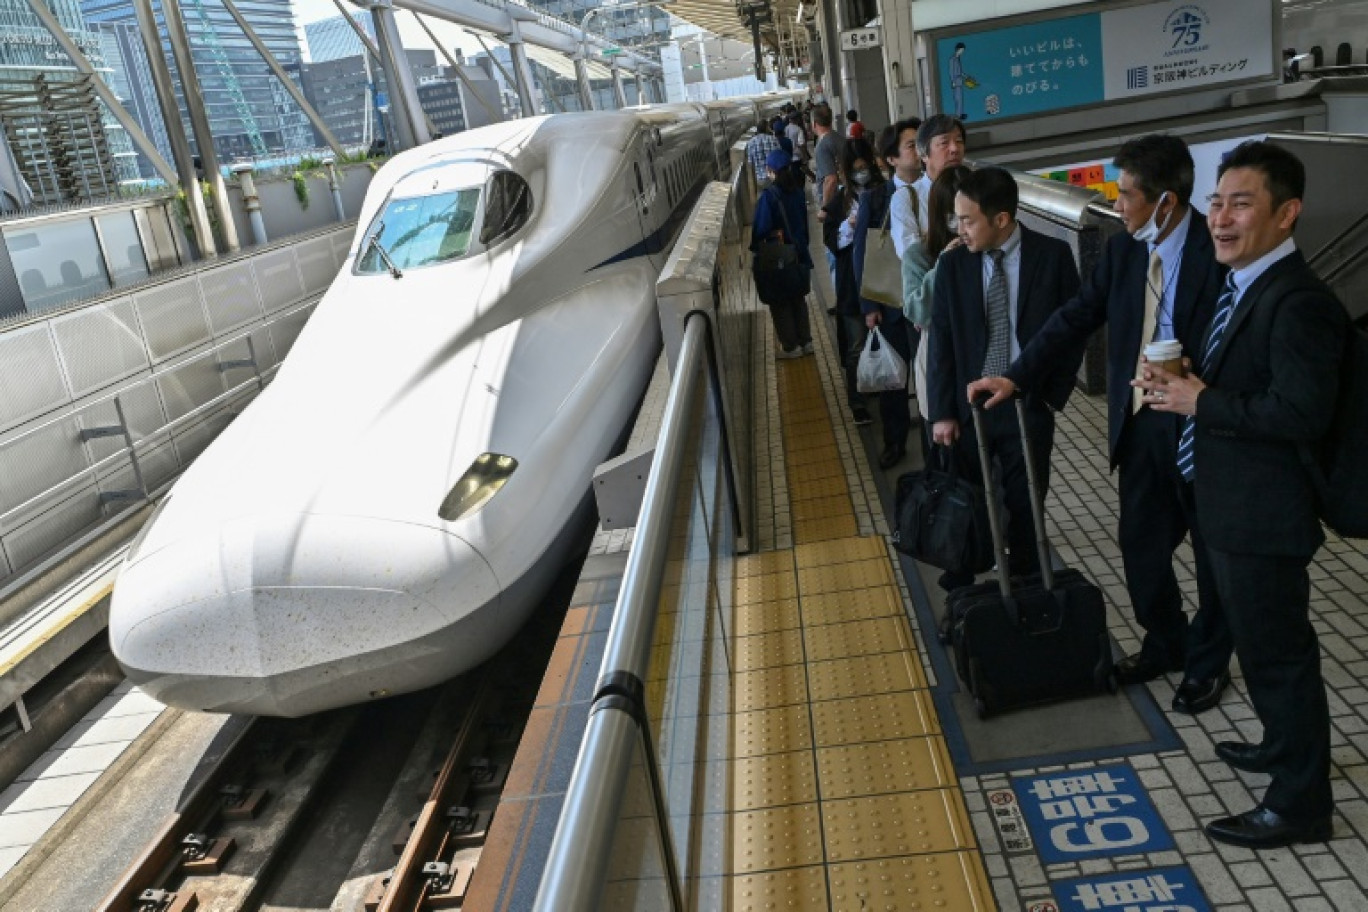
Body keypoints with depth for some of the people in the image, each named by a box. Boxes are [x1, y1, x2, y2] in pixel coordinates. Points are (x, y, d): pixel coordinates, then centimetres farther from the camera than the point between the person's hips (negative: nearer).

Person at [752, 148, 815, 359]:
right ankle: (805, 341, 25)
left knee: (780, 302, 8)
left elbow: (761, 228, -19)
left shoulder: (769, 195, -20)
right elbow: (804, 222, 10)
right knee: (797, 298, 19)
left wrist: (755, 247, -2)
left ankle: (790, 346, 14)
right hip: (798, 253, 6)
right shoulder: (797, 191, -1)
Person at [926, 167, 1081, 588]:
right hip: (969, 405, 1)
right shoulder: (952, 263, -3)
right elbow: (940, 341, -1)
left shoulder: (1053, 255, -6)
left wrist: (1054, 395, -2)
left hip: (1029, 406, -1)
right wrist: (942, 412, -6)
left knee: (1025, 509, 9)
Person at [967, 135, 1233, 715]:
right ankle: (1165, 644, 39)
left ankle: (1208, 663, 34)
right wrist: (1017, 376, -1)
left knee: (1213, 551, 13)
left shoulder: (1218, 252, -16)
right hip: (1138, 422, 5)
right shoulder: (1122, 251, 1)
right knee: (1140, 543, 15)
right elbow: (1076, 318, 5)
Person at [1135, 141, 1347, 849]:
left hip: (1263, 513, -10)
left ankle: (1299, 802, 21)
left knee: (1276, 651, 4)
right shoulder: (1244, 286, 9)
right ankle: (1286, 745, 46)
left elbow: (1303, 413, -30)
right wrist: (1178, 380, -1)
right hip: (1231, 504, 10)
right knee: (1261, 641, 25)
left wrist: (1199, 401, -22)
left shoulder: (1297, 301, -23)